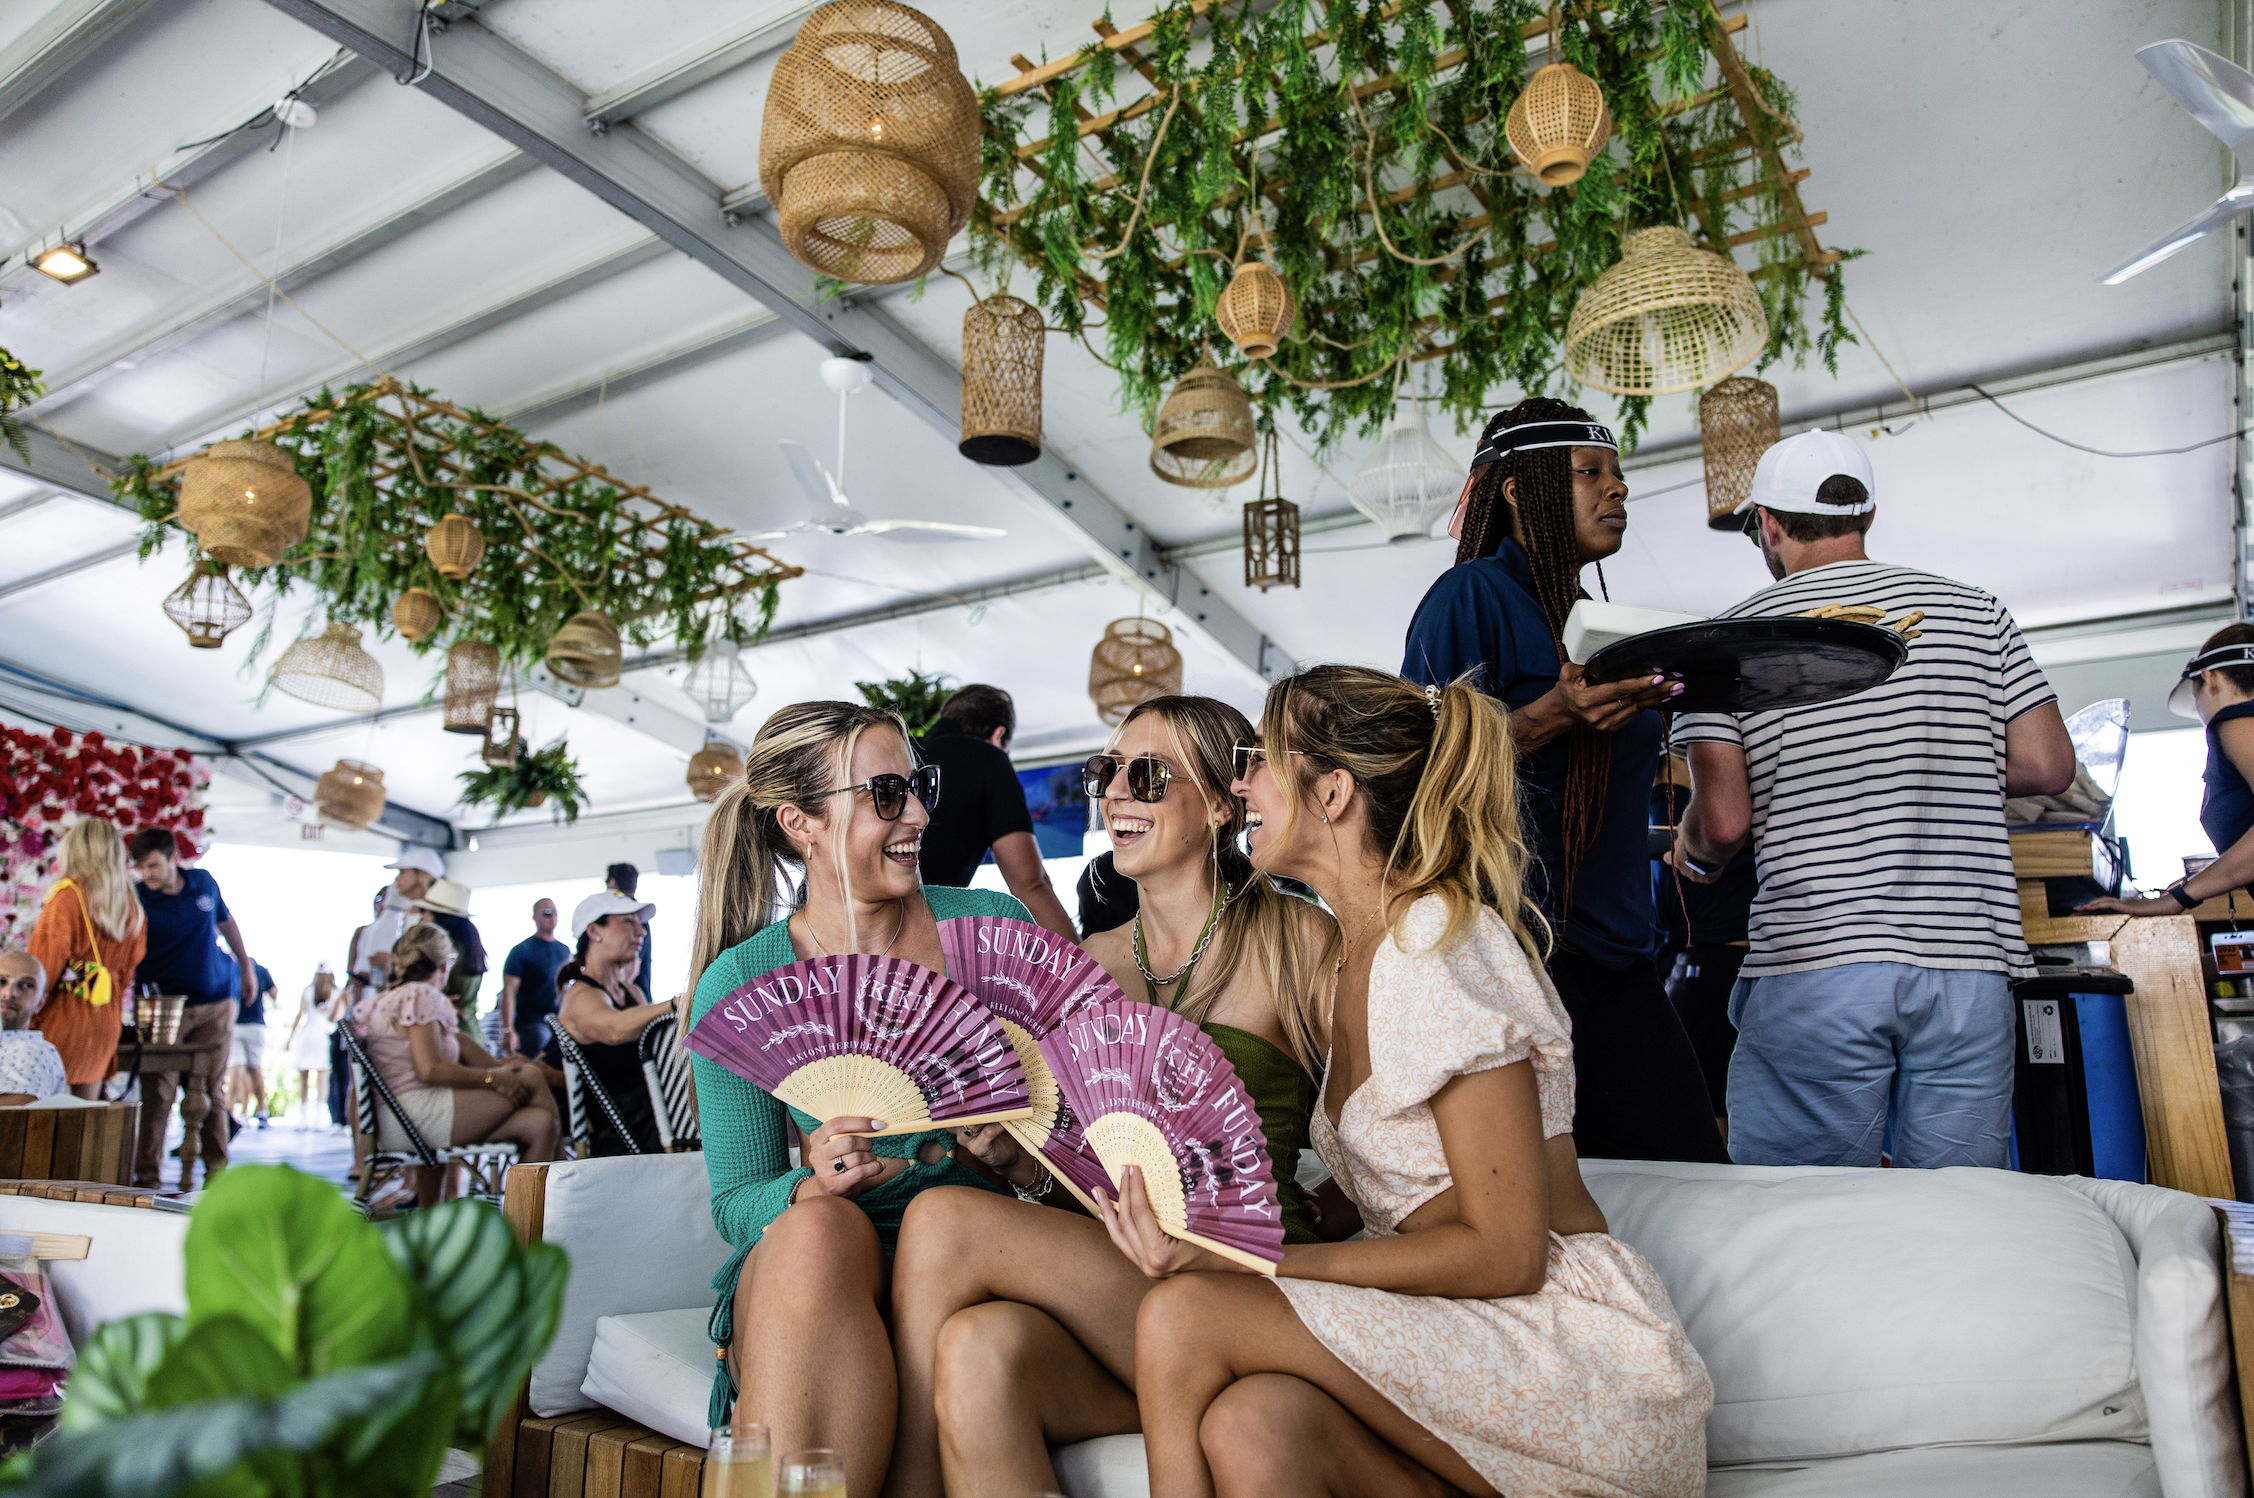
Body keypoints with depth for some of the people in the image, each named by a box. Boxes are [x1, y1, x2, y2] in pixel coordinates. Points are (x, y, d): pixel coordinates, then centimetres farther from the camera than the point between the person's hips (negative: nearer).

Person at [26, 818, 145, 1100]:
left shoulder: (66, 894, -9)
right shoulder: (132, 906, 8)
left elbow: (45, 962, -10)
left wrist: (28, 1013, -3)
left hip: (65, 1013, -6)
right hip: (106, 1019, 6)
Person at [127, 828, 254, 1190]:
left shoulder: (204, 883, 0)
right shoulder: (136, 900, -10)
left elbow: (226, 922, 18)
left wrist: (246, 965, 22)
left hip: (215, 1003, 2)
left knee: (210, 1091, 7)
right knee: (157, 1094, -6)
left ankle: (217, 1171, 15)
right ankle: (147, 1177, 4)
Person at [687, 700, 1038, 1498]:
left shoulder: (995, 926, 2)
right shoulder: (738, 984, 0)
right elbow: (736, 1199, 1)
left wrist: (1029, 1150, -16)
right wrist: (813, 1186, -21)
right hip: (806, 1277, 0)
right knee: (816, 1229, -35)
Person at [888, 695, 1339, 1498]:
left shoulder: (1298, 940, 1)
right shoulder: (1089, 962, 15)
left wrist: (1297, 1224, -14)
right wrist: (1008, 1145, 1)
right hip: (1091, 1275, 4)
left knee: (942, 1220, -22)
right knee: (976, 1348, -32)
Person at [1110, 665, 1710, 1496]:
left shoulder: (1443, 943, -14)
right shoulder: (1360, 953, 14)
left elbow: (1507, 1255, -16)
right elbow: (1398, 1208, 11)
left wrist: (1250, 1263, -20)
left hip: (1574, 1348, -6)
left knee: (1186, 1315, -23)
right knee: (1248, 1424, -26)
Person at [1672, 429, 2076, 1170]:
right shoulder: (1975, 611, 8)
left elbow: (1724, 822, -7)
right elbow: (2047, 766, 5)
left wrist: (1691, 854, 15)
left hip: (1812, 966, -3)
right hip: (1968, 962, 3)